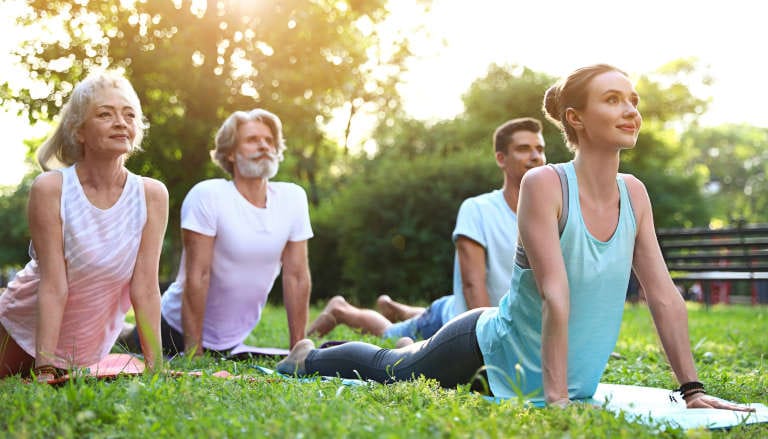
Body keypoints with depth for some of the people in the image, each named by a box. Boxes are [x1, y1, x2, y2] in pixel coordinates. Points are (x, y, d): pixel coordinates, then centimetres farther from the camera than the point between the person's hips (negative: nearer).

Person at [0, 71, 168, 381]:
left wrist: (156, 369, -19)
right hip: (25, 332, -2)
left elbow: (145, 288, -17)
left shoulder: (152, 195, -18)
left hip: (91, 344, 3)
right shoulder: (50, 189, -23)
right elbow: (53, 286, -24)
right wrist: (44, 370, -25)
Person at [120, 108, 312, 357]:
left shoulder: (293, 199, -7)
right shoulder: (207, 196, -19)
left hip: (231, 341, 5)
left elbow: (297, 277, -5)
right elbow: (197, 277, -21)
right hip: (178, 330, -4)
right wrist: (193, 353, -21)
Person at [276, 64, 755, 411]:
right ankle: (308, 357, 47)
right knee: (388, 370, 18)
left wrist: (692, 389, -8)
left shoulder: (635, 194, -9)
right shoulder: (545, 184, -27)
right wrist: (556, 400, -35)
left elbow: (665, 296, -7)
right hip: (489, 350, -6)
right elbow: (555, 297, -33)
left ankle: (417, 350, 64)